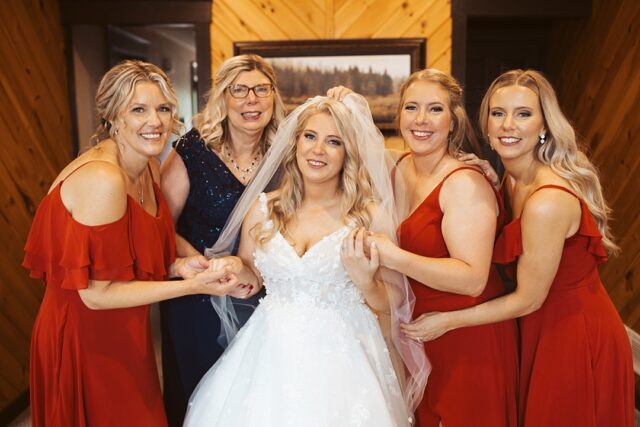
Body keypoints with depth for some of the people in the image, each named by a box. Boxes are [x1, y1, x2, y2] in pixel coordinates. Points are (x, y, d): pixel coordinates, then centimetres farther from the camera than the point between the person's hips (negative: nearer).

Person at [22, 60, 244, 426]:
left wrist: (178, 265, -8)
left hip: (125, 332, 8)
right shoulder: (103, 179, -26)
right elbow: (97, 293, -23)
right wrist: (192, 285, -22)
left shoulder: (149, 166, 0)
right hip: (87, 339, -8)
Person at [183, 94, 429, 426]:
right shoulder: (264, 209, 0)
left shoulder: (371, 215, -8)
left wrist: (363, 280, -22)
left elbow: (392, 302, -4)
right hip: (271, 351, 3)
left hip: (340, 355, -2)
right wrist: (233, 268, -7)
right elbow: (248, 278, 13)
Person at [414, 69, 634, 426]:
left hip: (576, 342, -8)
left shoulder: (548, 201, -28)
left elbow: (528, 299, -20)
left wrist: (447, 322, -13)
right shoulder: (514, 179, -1)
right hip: (545, 331, 8)